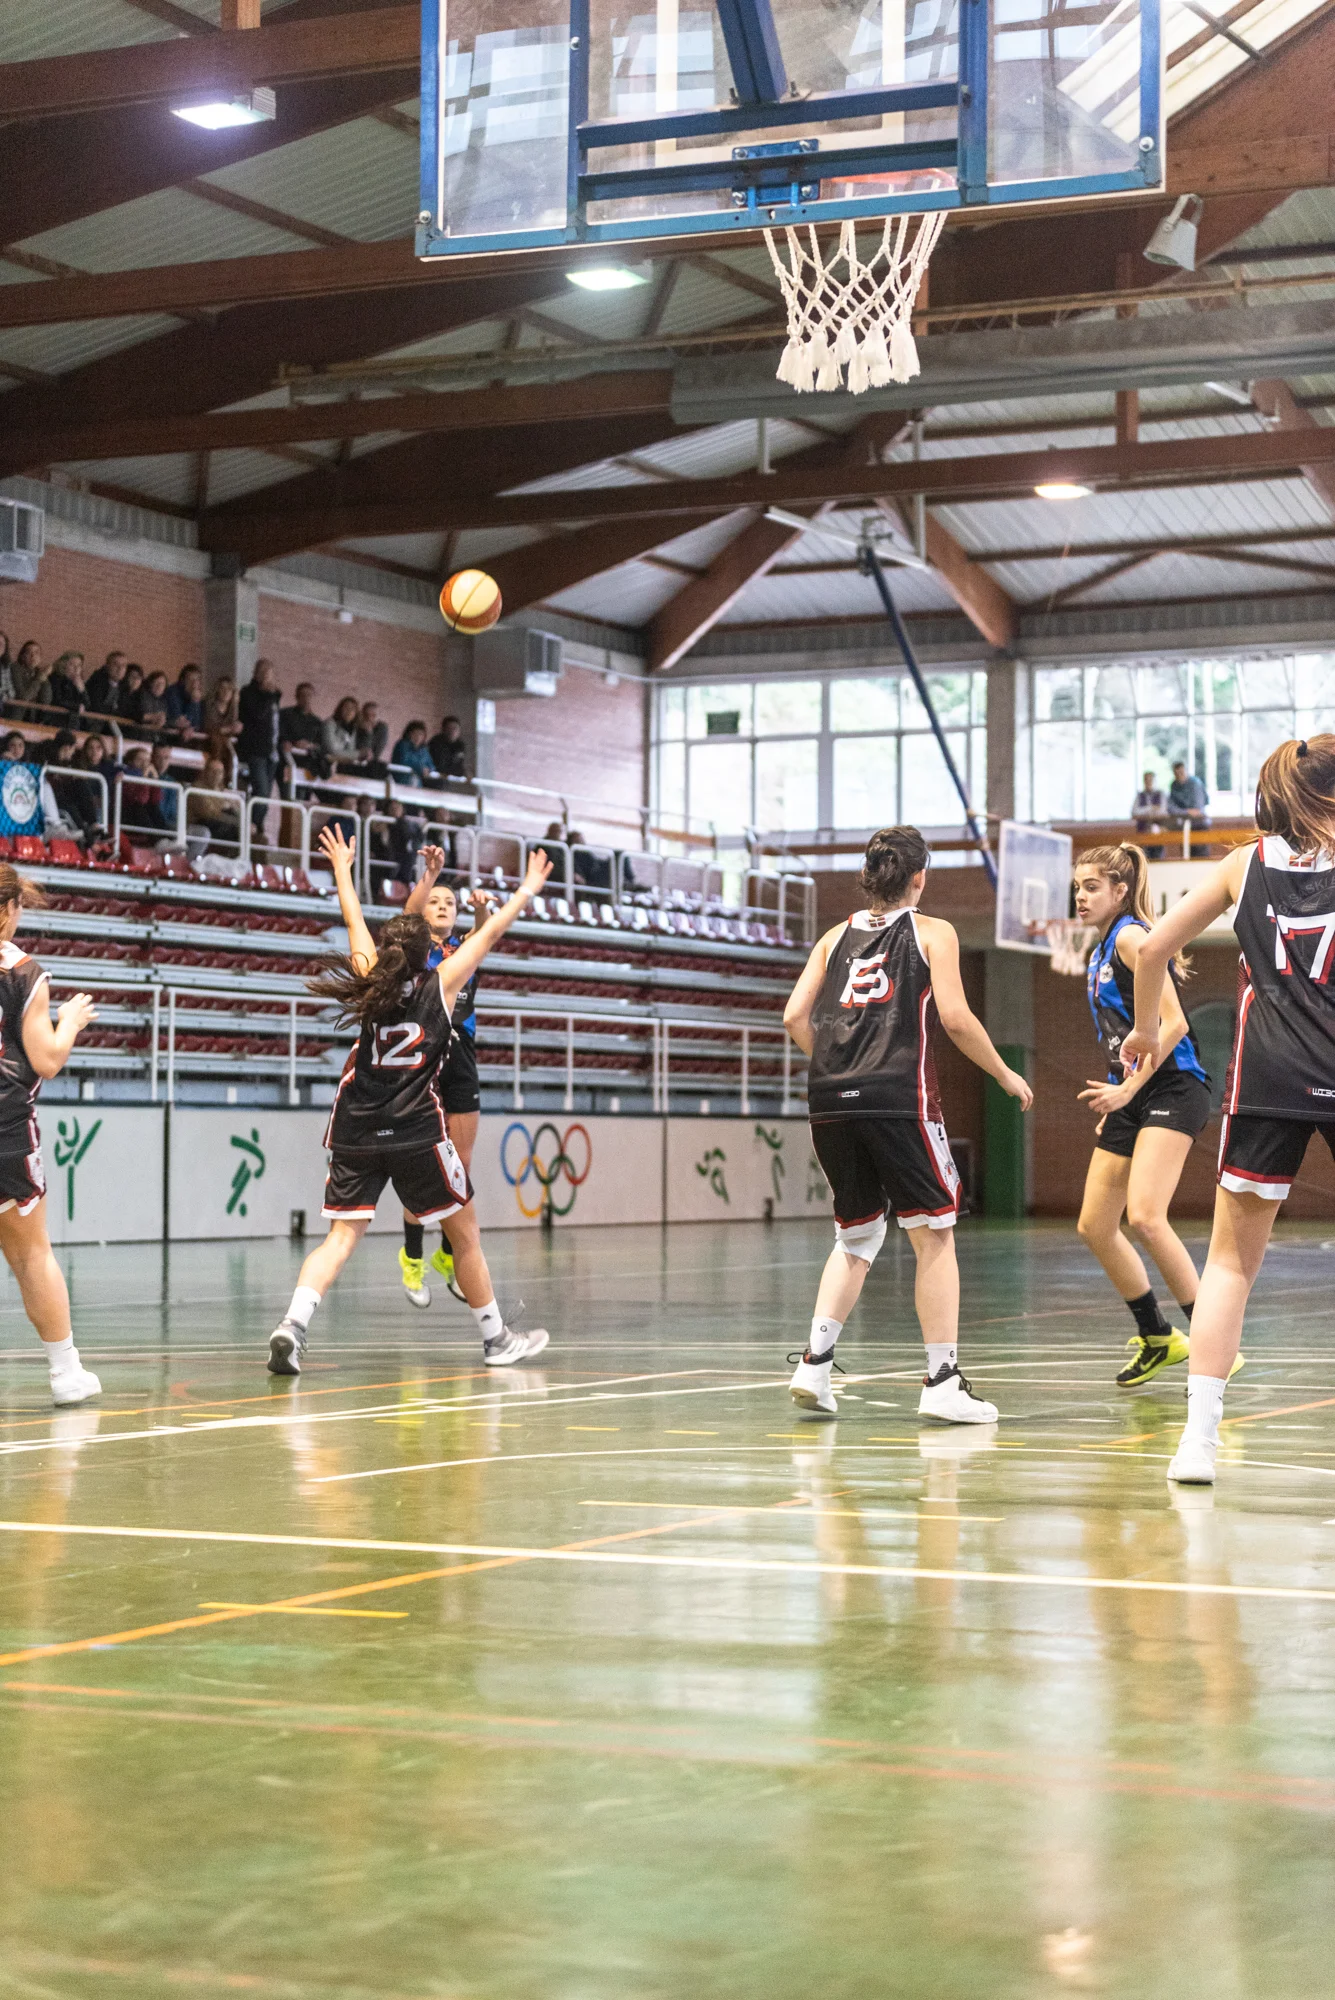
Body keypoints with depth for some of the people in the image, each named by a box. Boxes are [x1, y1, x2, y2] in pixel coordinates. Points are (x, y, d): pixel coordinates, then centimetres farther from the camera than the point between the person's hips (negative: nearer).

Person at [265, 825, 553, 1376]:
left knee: (342, 1235, -1)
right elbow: (491, 932, 11)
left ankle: (293, 1323, -24)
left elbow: (354, 921, 23)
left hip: (356, 1133, 3)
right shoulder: (440, 985, 1)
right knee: (464, 1230, 12)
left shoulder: (371, 980, 7)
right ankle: (496, 1340, 21)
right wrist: (528, 888, 24)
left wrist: (342, 868, 38)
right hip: (416, 1134, -3)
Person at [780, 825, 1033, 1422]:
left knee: (856, 1238, 18)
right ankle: (942, 1382, 2)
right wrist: (1006, 1075, 9)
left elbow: (796, 1016, 10)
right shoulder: (933, 932, 7)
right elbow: (955, 1017, -3)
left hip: (831, 1100, 5)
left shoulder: (836, 937, 18)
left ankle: (814, 1363, 5)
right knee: (933, 1235, 5)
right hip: (898, 1098, -5)